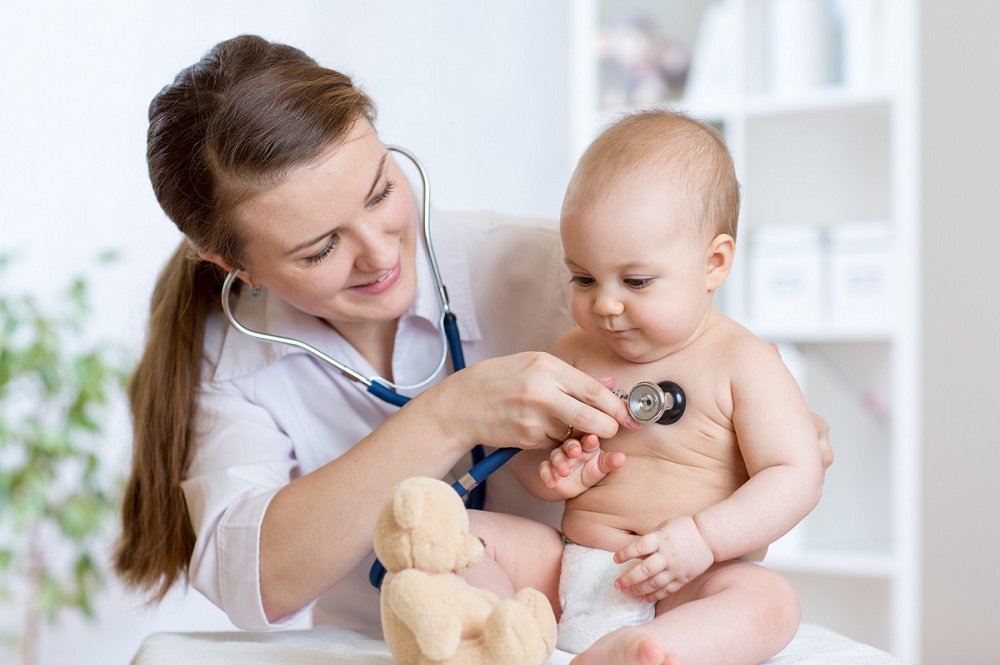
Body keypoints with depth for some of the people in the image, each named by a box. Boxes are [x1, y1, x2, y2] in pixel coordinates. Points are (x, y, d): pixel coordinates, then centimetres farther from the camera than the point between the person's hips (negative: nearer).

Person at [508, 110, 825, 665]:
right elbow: (528, 452, 18)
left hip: (684, 587, -4)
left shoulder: (742, 364, -3)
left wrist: (702, 537, -21)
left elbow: (796, 477, -8)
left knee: (771, 601, -34)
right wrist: (554, 474, -7)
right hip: (569, 569, 4)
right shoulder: (576, 354, 9)